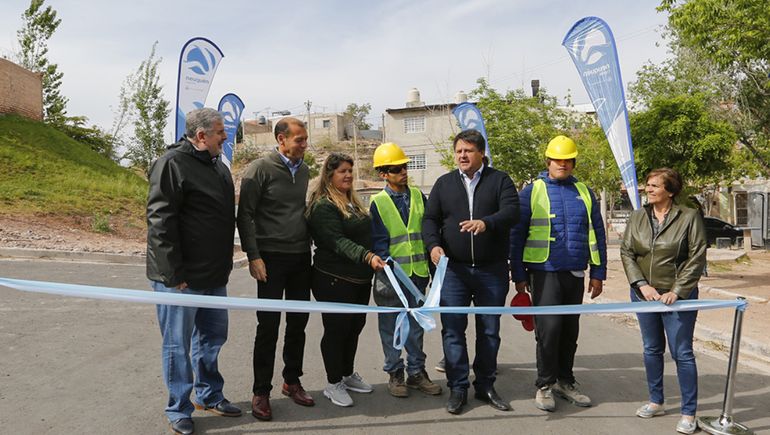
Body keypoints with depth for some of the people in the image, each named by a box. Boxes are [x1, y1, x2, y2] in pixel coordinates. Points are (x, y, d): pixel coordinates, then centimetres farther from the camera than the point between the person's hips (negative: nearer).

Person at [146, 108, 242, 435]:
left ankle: (208, 395, 35)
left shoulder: (218, 167, 12)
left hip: (214, 275, 9)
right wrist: (173, 274, -22)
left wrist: (224, 264, 19)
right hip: (181, 278, -8)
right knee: (178, 343, 5)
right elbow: (159, 221, -20)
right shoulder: (172, 163, -15)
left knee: (213, 335, 18)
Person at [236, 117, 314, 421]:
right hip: (272, 257, -6)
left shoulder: (304, 170, 11)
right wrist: (253, 256, -14)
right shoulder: (260, 169, -8)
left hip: (301, 257, 6)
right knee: (268, 325, -1)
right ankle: (261, 392, 12)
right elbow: (245, 215, -10)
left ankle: (292, 381, 27)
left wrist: (310, 246, 14)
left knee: (298, 322, 11)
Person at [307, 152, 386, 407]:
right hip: (335, 280, -9)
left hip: (360, 278, 9)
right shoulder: (323, 205, -14)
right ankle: (333, 384, 14)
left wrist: (371, 263, 21)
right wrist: (367, 256, -36)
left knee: (355, 327, 15)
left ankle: (348, 375, 31)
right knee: (336, 329, 1)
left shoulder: (353, 202, 15)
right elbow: (338, 241, -25)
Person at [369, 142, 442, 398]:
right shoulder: (377, 202, -4)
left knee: (416, 325, 13)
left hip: (418, 272, 3)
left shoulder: (418, 195, 6)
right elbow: (378, 242, -6)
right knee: (391, 326, 7)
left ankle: (417, 372, 25)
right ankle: (395, 374, 20)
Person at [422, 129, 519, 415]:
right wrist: (433, 244, -13)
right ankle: (457, 388, 12)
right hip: (453, 269, 1)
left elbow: (511, 211, -12)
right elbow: (430, 219, 7)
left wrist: (486, 222, -32)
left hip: (492, 270, -1)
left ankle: (485, 386, 23)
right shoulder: (444, 183, 10)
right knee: (453, 330, 1)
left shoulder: (499, 180, 3)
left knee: (490, 330, 9)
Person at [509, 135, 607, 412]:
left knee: (570, 330, 11)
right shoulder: (532, 191, 0)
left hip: (575, 274, 4)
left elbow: (597, 234, 12)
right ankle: (545, 384, 8)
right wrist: (519, 275, -3)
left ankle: (564, 381, 26)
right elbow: (516, 235, 0)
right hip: (544, 273, -4)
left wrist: (598, 273, 7)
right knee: (548, 329, -8)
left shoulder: (584, 192, 11)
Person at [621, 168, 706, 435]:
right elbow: (626, 252, 3)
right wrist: (642, 285, -9)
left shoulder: (689, 217, -7)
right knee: (652, 349, 14)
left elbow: (697, 258, -9)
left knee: (682, 353, 0)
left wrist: (677, 291, -14)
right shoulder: (637, 217, 3)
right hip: (644, 294, 4)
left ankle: (689, 413, 11)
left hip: (677, 296, -4)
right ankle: (656, 402, 28)